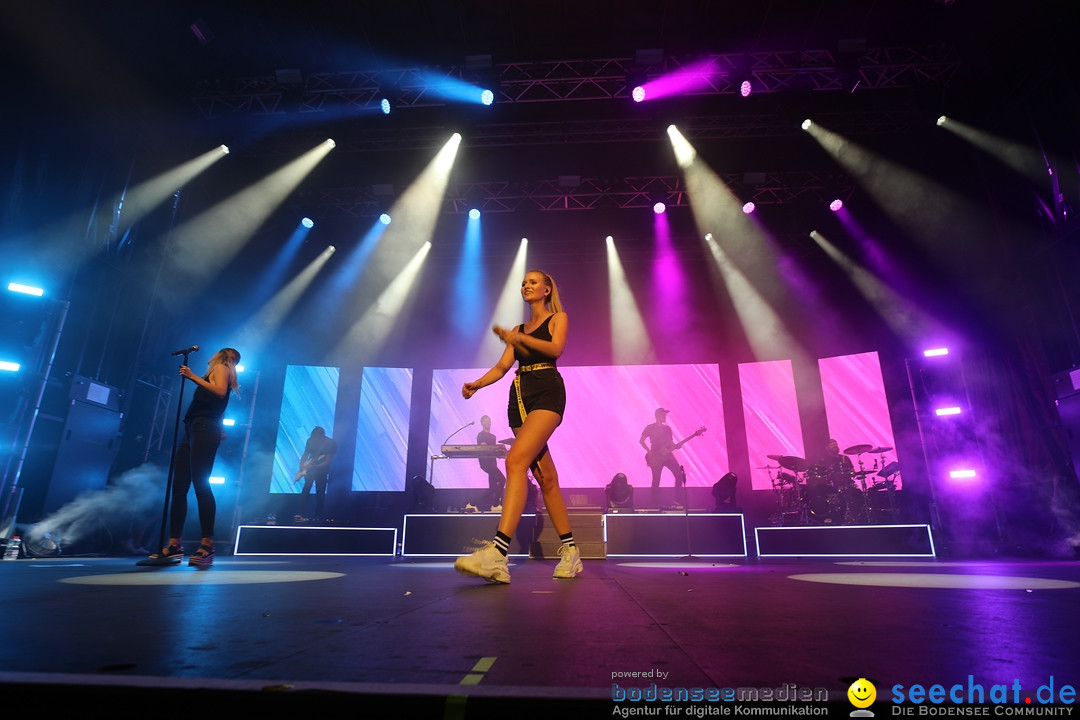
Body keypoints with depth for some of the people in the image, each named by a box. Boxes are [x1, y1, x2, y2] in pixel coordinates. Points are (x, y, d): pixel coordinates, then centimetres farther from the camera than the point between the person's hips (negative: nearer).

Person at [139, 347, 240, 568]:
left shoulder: (220, 367, 8)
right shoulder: (217, 373, 30)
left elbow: (220, 391, -14)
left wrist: (194, 377, -11)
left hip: (204, 430, -9)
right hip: (192, 431, 9)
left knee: (201, 485, -18)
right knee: (179, 487, 2)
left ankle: (207, 545, -21)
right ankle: (174, 546, 2)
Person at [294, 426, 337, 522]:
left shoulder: (331, 443, -15)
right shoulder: (310, 440, -4)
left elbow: (328, 461, -16)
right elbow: (305, 454, 5)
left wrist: (314, 467, -27)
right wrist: (302, 465, -12)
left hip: (322, 469, -2)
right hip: (310, 468, 2)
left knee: (320, 493, 0)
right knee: (306, 489, -14)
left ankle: (318, 517, 8)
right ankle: (301, 514, -14)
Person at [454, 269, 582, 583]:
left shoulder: (557, 318, 11)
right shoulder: (518, 328, 25)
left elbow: (556, 348, -10)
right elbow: (502, 366, 14)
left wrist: (522, 338, -25)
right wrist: (476, 384, -4)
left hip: (547, 393, -6)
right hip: (520, 396, 6)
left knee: (516, 460, -26)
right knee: (545, 475, 2)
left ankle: (498, 553, -33)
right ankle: (570, 551, 11)